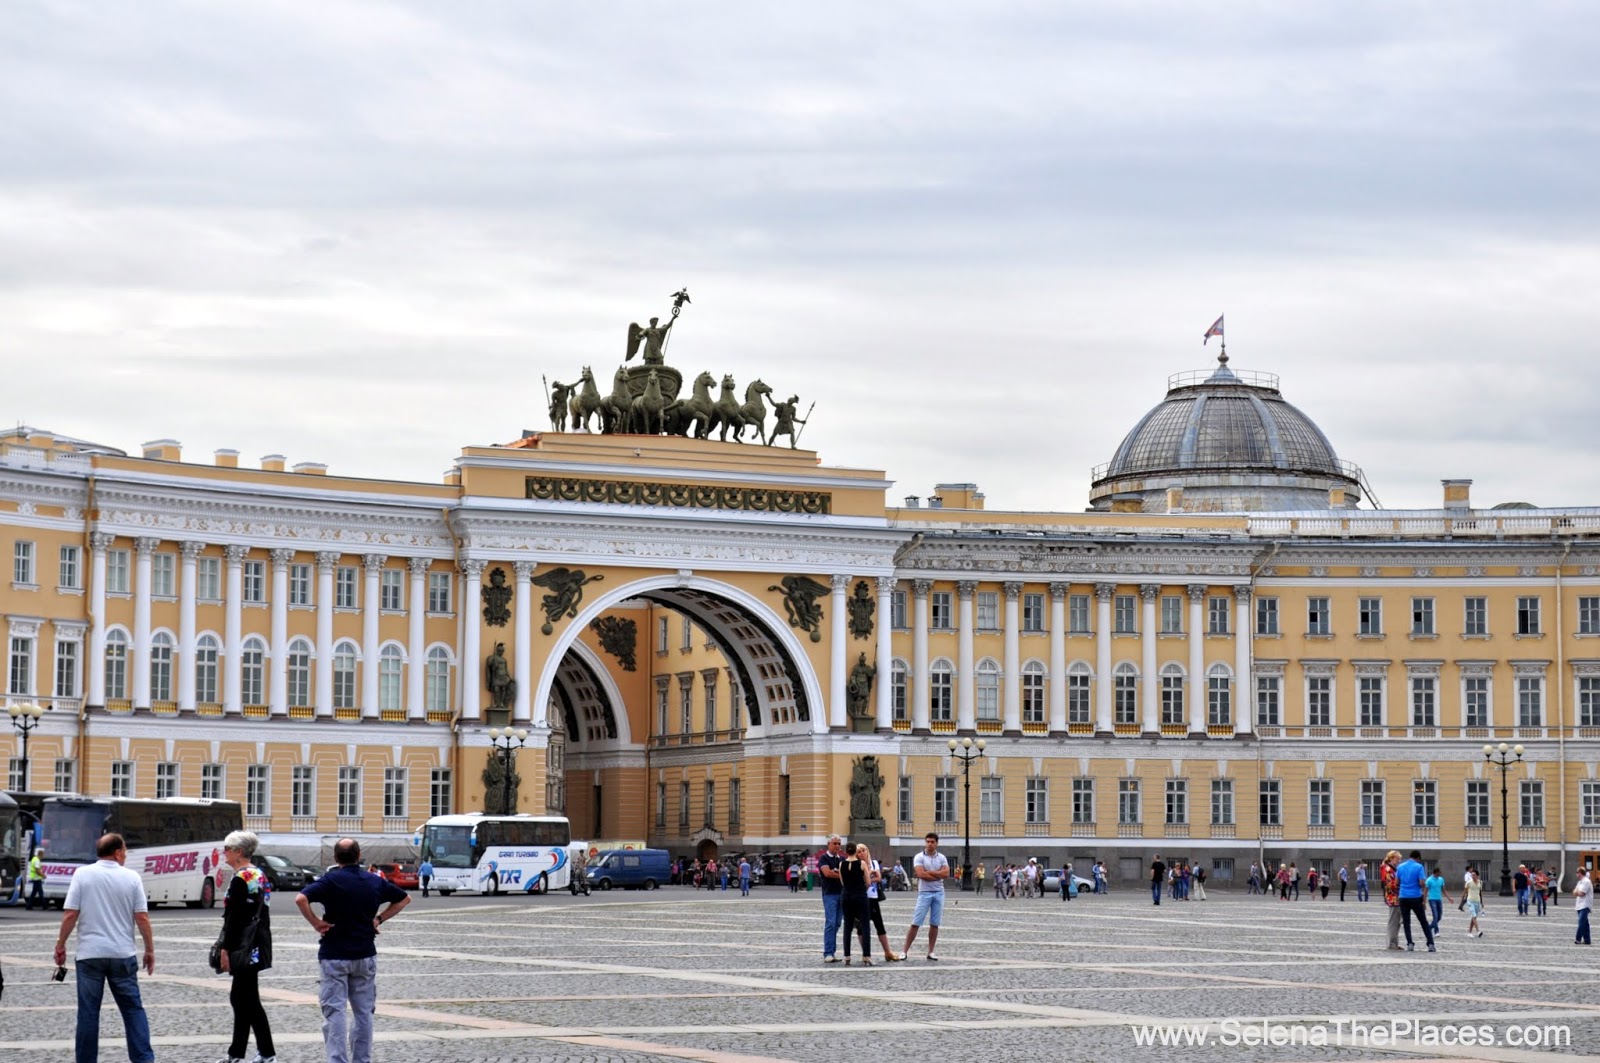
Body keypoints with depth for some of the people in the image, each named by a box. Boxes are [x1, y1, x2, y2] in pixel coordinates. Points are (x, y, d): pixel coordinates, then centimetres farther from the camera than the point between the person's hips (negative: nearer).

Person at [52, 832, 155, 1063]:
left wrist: (60, 945, 6)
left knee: (88, 1011, 5)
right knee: (133, 1008, 8)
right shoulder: (131, 877, -1)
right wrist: (150, 950, 7)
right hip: (123, 955, 0)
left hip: (90, 954, 0)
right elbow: (142, 918, -3)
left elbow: (70, 914, -6)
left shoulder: (83, 874, -3)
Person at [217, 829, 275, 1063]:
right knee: (239, 998, 14)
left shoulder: (240, 880, -16)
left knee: (249, 1001, -3)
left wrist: (225, 948, -15)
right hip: (259, 945, 10)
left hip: (244, 947, -10)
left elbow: (233, 919, -19)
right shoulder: (261, 876, 12)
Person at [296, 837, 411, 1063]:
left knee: (334, 1012, -2)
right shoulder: (375, 882, 3)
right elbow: (404, 898, 17)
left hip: (334, 955, -4)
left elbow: (301, 898, -25)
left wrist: (316, 923, -13)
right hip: (365, 955, 4)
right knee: (363, 1012, 12)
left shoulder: (331, 880, -10)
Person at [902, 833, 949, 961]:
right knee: (915, 923, -6)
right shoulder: (919, 857, -2)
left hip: (939, 893, 3)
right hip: (924, 893, -3)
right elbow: (920, 874, -16)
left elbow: (946, 873, -5)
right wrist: (938, 875, -9)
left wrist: (928, 872, -11)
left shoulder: (941, 858, 8)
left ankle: (931, 952, 11)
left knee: (935, 924, 5)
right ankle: (905, 951, -3)